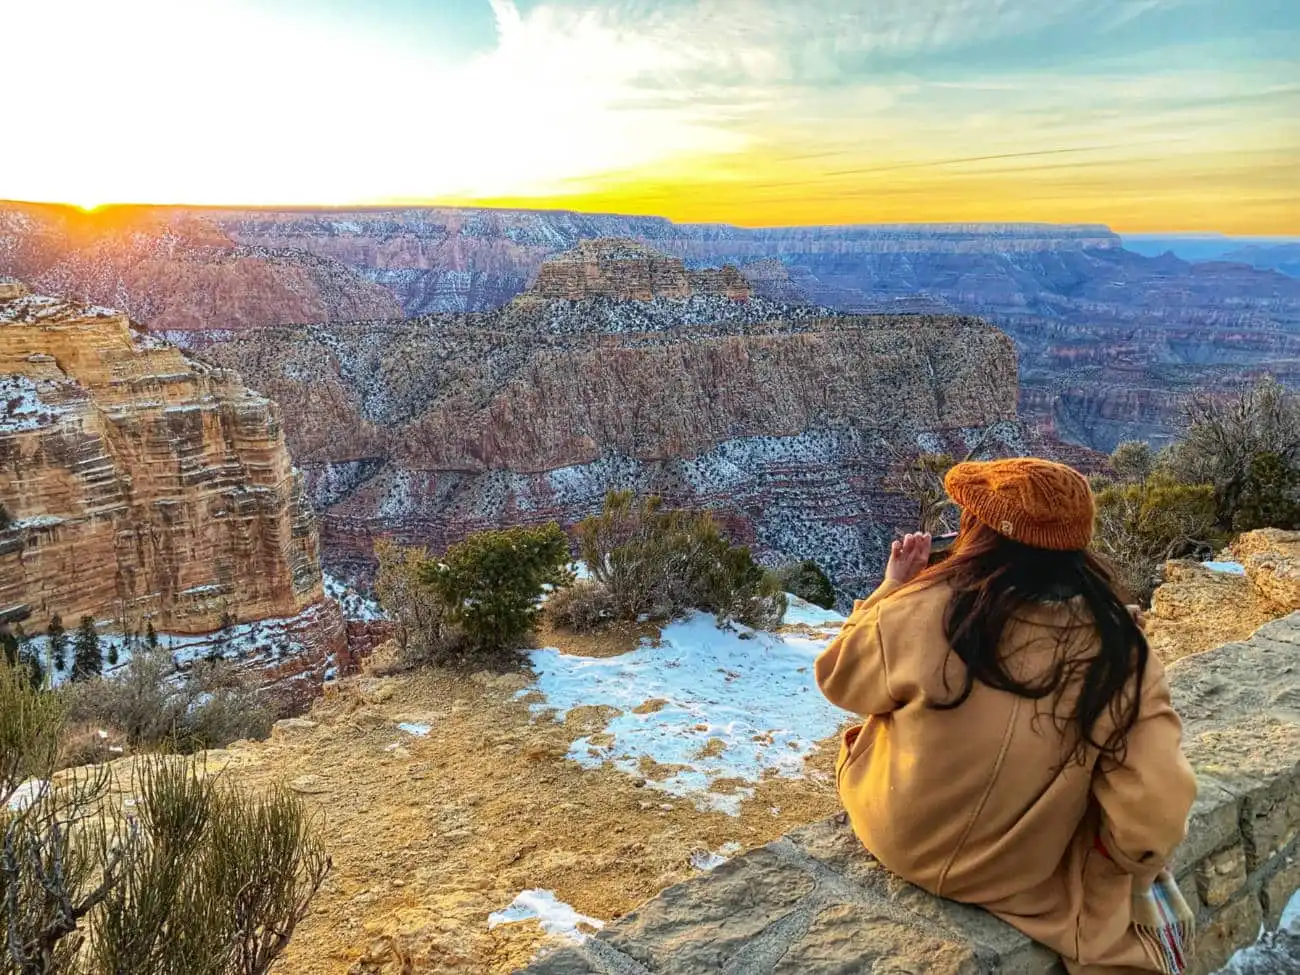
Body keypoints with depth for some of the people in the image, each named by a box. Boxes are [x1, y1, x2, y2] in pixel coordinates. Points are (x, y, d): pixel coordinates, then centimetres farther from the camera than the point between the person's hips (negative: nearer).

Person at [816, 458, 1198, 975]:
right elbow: (1154, 810, -19)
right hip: (1024, 875, 1)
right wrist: (1125, 864, 3)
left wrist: (890, 591, 3)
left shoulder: (924, 609, -26)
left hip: (900, 838, -1)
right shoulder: (1119, 650, -20)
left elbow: (840, 678, -7)